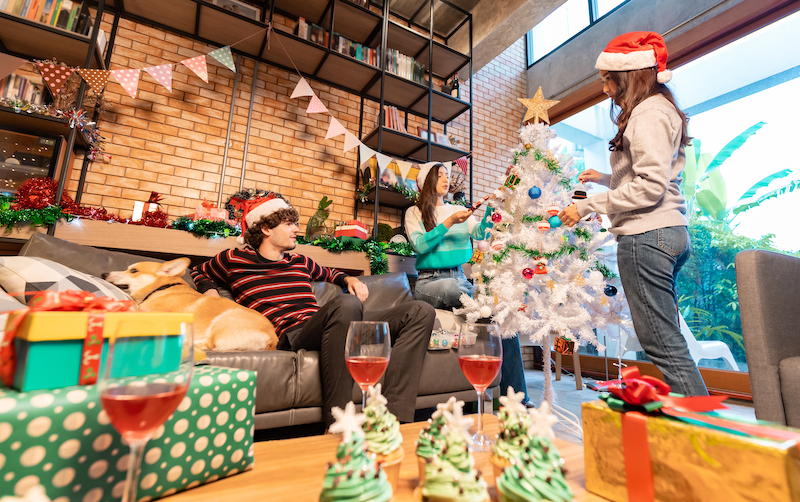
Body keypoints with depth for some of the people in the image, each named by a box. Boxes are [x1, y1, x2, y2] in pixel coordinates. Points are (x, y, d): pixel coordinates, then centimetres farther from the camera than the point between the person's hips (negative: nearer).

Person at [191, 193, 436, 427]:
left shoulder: (300, 262, 29)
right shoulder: (234, 260, 16)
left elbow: (328, 273, 47)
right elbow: (199, 272, 35)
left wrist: (350, 279, 25)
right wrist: (210, 291, 12)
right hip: (291, 334, -6)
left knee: (421, 311, -10)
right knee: (346, 304, -41)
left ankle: (395, 419, -25)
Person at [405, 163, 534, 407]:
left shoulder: (459, 210, 20)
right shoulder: (414, 213, 8)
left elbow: (480, 234, 4)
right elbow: (420, 245, -8)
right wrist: (449, 223, -14)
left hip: (459, 278, 4)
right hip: (429, 280, -4)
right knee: (450, 287, -41)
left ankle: (517, 397, -13)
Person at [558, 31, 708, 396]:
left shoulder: (648, 113, -6)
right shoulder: (660, 110, 25)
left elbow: (651, 186, -17)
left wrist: (587, 205, -13)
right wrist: (606, 178, 25)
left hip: (646, 235, -10)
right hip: (669, 232, 10)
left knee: (664, 347, -7)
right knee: (668, 343, 12)